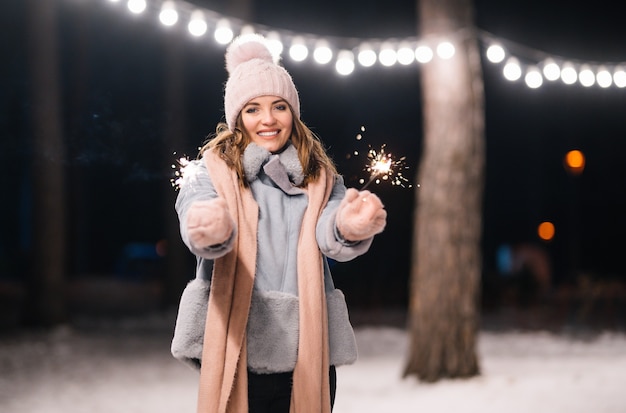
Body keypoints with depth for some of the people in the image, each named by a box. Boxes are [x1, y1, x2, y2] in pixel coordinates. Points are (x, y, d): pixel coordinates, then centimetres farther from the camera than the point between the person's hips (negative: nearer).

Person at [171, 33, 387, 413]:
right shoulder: (211, 172, 4)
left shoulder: (320, 178, 11)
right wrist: (212, 229, -41)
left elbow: (330, 235, -8)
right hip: (234, 349, -2)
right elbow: (195, 213, -17)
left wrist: (349, 227, -32)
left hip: (307, 352, 3)